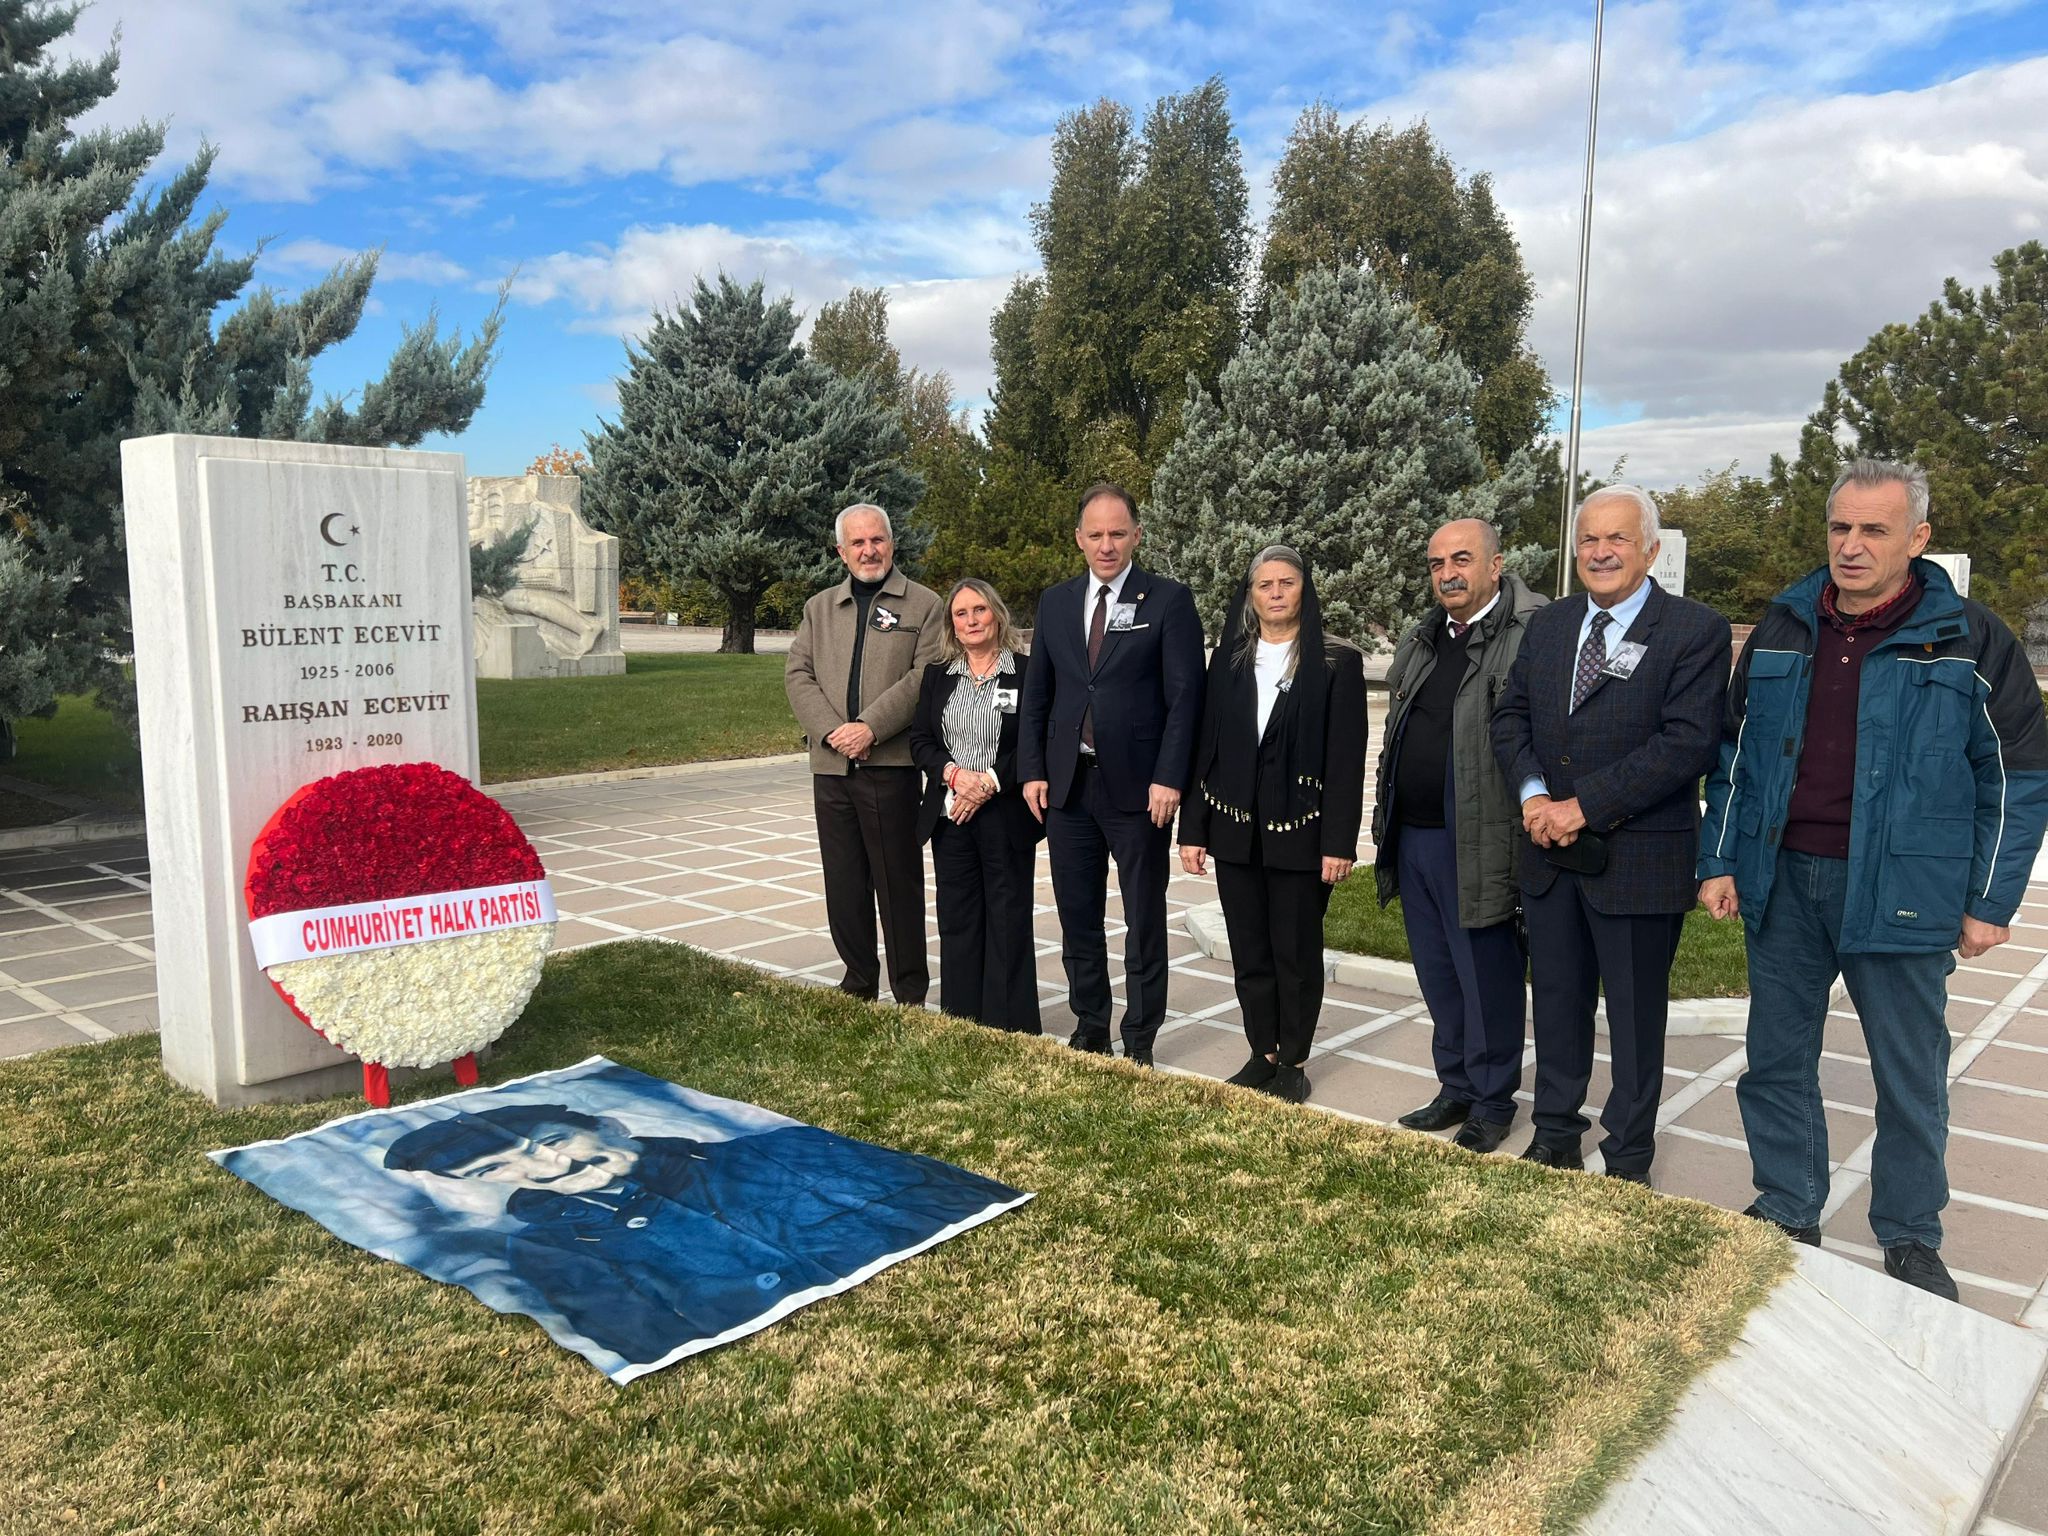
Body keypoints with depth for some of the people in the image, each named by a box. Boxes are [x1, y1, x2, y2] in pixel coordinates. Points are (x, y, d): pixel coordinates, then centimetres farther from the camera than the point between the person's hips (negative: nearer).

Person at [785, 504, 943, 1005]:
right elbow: (797, 675, 7)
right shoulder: (819, 607, 16)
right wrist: (831, 730, -9)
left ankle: (910, 995, 10)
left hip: (891, 764, -4)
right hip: (831, 766, 5)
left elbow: (925, 676, -9)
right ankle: (858, 982, 22)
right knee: (843, 883, 10)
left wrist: (870, 727, -18)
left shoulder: (923, 604, 2)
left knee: (898, 883, 1)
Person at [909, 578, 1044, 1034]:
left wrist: (990, 781, -16)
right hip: (950, 817, 4)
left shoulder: (1027, 672, -4)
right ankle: (960, 1026, 18)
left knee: (1009, 922, 2)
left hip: (1006, 816, -4)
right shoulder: (938, 675, 10)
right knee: (957, 920, 9)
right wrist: (953, 773, -11)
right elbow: (919, 740, 8)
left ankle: (1011, 1029, 11)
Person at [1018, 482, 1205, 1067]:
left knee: (1144, 923, 6)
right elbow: (1036, 693, 12)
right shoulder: (1055, 601, 10)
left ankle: (1139, 1045, 17)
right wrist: (1032, 771, 3)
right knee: (1077, 919, 13)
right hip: (1067, 786, 4)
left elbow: (1184, 695, -8)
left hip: (1139, 788, -4)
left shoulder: (1169, 600, -3)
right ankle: (1089, 1031, 27)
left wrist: (1168, 778, -15)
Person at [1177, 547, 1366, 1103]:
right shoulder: (1227, 660, 7)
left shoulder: (1337, 662, -3)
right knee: (1249, 951, 10)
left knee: (1297, 952, 7)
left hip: (1301, 832, -3)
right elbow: (1205, 747, 7)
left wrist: (1339, 842, -13)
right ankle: (1262, 1054, 25)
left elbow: (1346, 758, -7)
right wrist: (1193, 829, 3)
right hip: (1237, 829, 3)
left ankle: (1293, 1062, 21)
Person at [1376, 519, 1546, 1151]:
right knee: (1437, 974, 17)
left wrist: (1536, 816, -18)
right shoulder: (1419, 644, 14)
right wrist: (1384, 825, 18)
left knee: (1486, 976, 4)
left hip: (1477, 843, -8)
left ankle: (1492, 1102, 20)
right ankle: (1456, 1089, 31)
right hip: (1412, 836, 8)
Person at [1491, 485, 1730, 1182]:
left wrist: (1586, 806, -19)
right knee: (1556, 1004, 16)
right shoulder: (1547, 625, 10)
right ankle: (1555, 1138, 33)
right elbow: (1511, 716, 10)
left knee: (1636, 1015, 9)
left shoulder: (1695, 630, -9)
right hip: (1549, 855, 5)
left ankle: (1627, 1162, 25)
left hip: (1638, 860, -5)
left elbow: (1689, 742, -18)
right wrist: (1532, 794, -8)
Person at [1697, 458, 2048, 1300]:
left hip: (1900, 891, -3)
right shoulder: (1782, 627, 6)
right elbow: (1735, 753, 11)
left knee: (1910, 1074, 8)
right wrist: (1720, 863, 6)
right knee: (1776, 1058, 12)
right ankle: (1785, 1211, 28)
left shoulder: (1967, 639, -4)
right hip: (1782, 884, 4)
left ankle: (1910, 1237, 26)